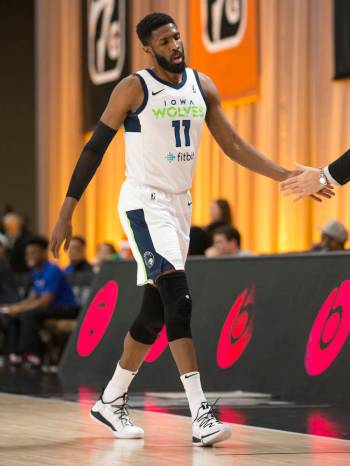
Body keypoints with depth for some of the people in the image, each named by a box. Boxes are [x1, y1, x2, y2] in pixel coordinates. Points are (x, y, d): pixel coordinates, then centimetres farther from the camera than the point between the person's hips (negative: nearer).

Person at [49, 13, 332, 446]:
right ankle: (201, 415, -25)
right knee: (178, 300, -20)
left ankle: (111, 401, 28)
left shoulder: (202, 86, 7)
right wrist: (66, 213, -9)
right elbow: (94, 149, -7)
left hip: (179, 204, 7)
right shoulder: (133, 89, -9)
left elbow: (233, 146, 12)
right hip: (144, 202, -7)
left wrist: (287, 177, 3)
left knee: (154, 312, 11)